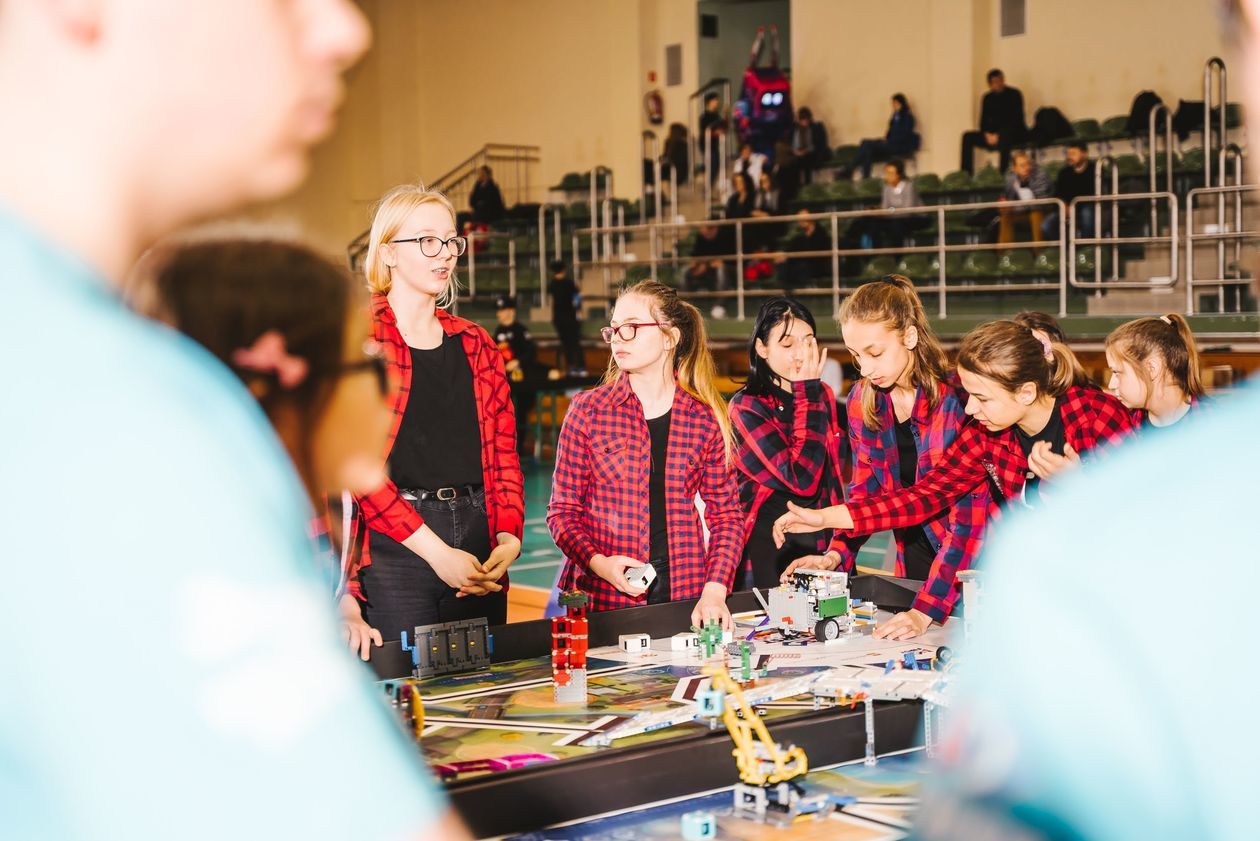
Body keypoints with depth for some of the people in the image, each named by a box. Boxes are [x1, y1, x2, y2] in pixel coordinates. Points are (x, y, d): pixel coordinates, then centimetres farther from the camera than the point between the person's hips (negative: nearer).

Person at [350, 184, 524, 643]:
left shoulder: (475, 344, 15)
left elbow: (503, 451, 13)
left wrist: (508, 536, -4)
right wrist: (436, 551, -15)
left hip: (477, 550, 5)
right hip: (392, 551, -5)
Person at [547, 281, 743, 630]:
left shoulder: (705, 419, 3)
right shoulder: (588, 411, 0)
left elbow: (726, 514, 4)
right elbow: (563, 510, 1)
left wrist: (714, 590, -9)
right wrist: (597, 561, -16)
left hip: (686, 593, 1)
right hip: (604, 598, -1)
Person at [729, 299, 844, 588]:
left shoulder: (823, 395, 7)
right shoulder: (746, 407, -13)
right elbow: (803, 479, -24)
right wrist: (807, 392, -19)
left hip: (824, 543, 6)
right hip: (770, 551, -6)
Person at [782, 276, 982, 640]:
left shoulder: (957, 399, -21)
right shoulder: (862, 401, -1)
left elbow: (969, 518, -23)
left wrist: (925, 611, -30)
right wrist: (836, 555, -10)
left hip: (970, 569, -5)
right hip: (911, 567, 5)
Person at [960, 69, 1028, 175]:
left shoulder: (1014, 94, -4)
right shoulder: (988, 98, 12)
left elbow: (1017, 119, -12)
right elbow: (983, 121, 11)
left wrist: (998, 135, -20)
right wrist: (987, 135, -12)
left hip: (1016, 135, -5)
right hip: (992, 135, 6)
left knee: (1004, 135, -40)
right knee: (968, 137, -13)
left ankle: (1003, 173, -47)